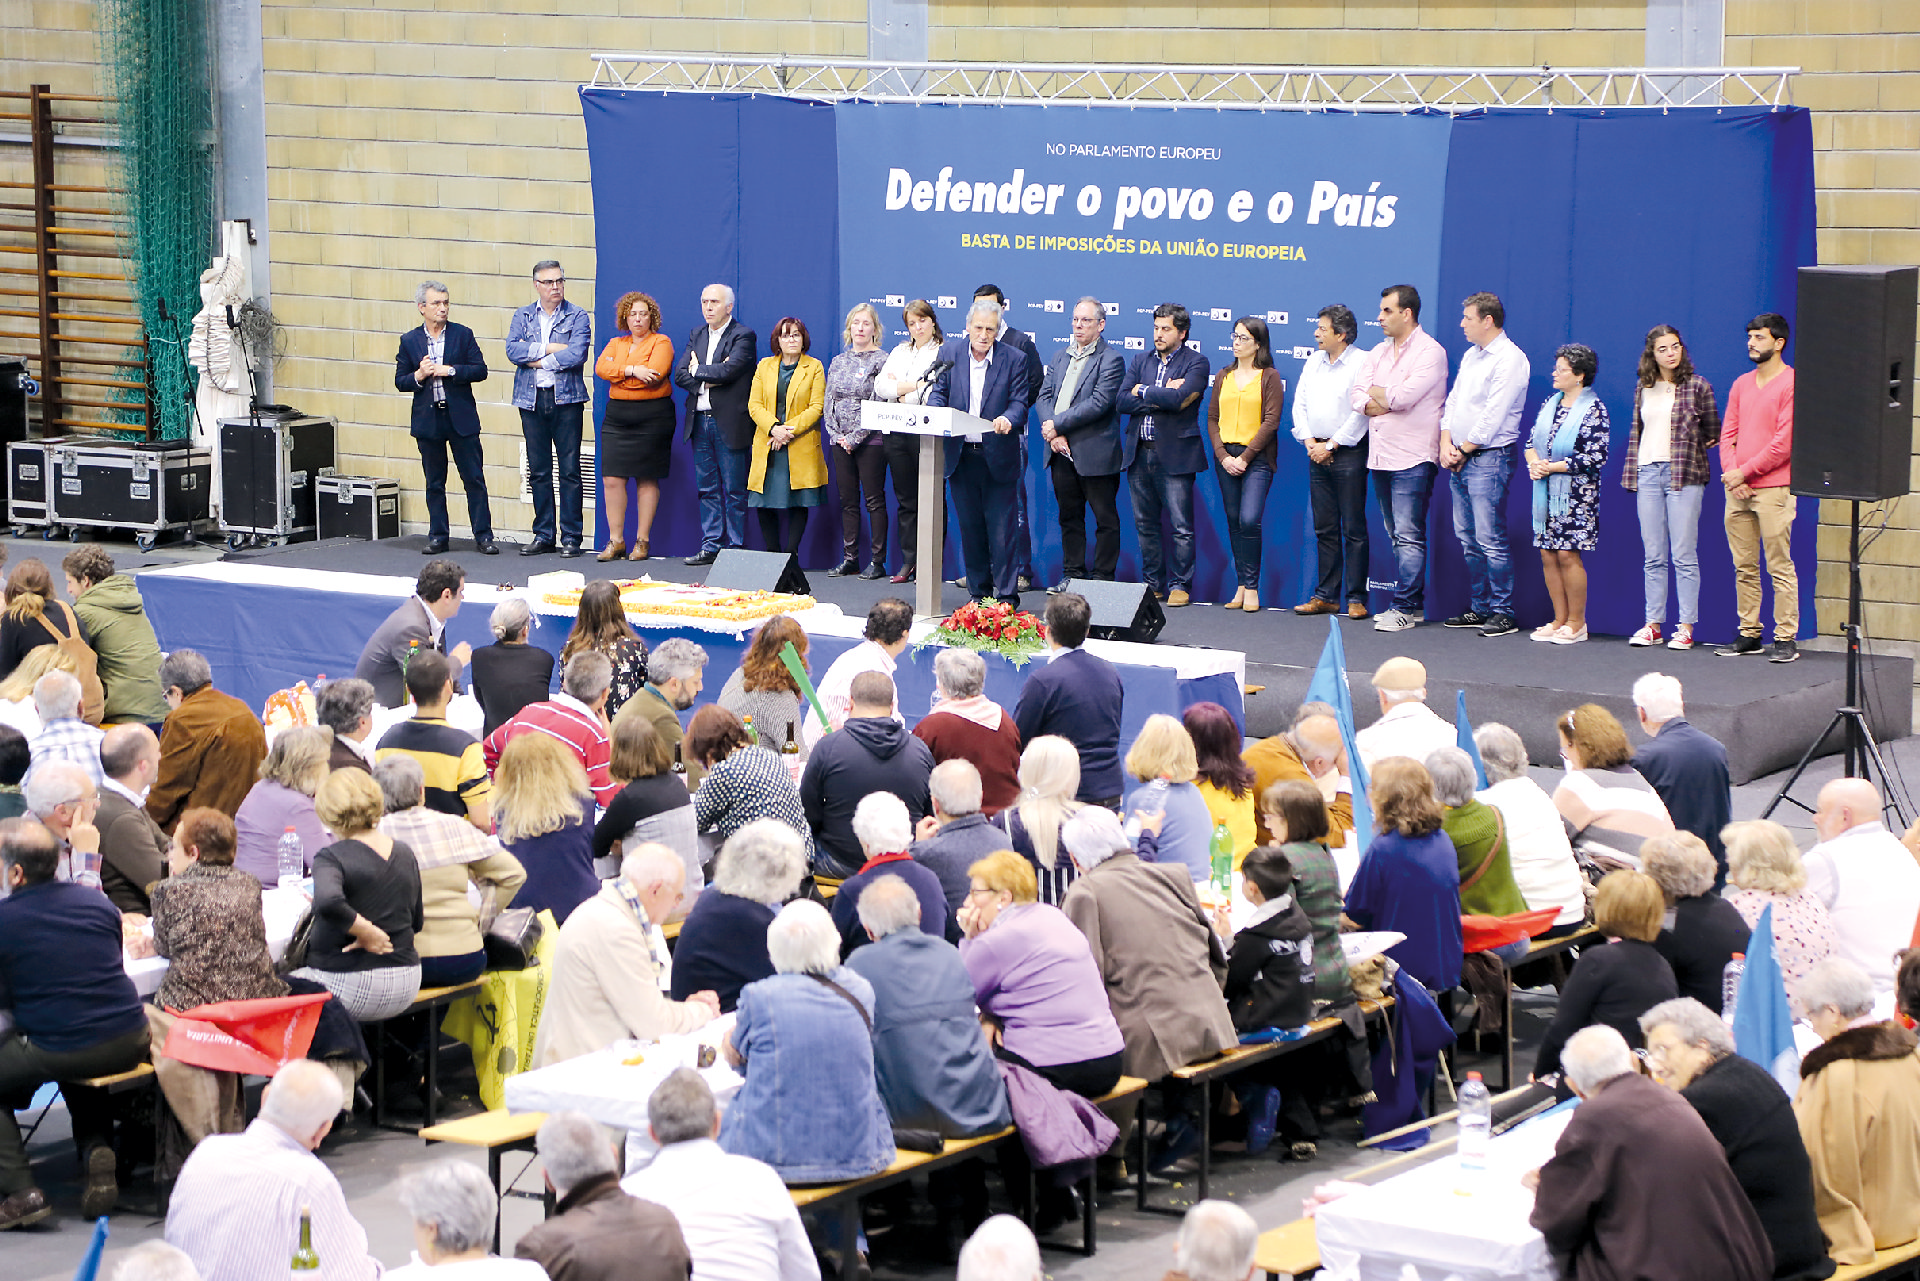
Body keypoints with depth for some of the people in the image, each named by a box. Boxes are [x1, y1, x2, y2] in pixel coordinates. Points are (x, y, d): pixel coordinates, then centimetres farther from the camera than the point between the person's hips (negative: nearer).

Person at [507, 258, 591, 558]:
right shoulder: (523, 316, 12)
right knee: (538, 470, 6)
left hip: (566, 399, -3)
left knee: (570, 470, -4)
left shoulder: (577, 317, 3)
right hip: (531, 399, 3)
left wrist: (537, 360, -8)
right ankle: (543, 535, 13)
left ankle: (571, 537, 0)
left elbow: (577, 354, -12)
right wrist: (549, 348, -12)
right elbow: (512, 350, -4)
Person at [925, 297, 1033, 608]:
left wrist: (1008, 419, -28)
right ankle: (979, 593, 19)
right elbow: (937, 391, 5)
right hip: (960, 454, 3)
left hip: (998, 455, -3)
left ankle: (1007, 597, -1)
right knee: (970, 528, 10)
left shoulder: (1014, 359, -2)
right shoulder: (949, 354, 5)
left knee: (1002, 530, -4)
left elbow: (1020, 401, -5)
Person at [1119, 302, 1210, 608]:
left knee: (1180, 526, -4)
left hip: (1174, 454, -5)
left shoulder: (1195, 363, -2)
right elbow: (1122, 401, 1)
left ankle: (1179, 585, 4)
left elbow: (1177, 399, -19)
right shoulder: (1141, 361, 14)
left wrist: (1142, 392, -5)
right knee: (1145, 524, 10)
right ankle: (1153, 584, 18)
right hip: (1139, 453, 5)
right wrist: (1162, 396, -9)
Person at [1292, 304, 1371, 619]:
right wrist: (1310, 443, 1)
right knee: (1324, 529, 9)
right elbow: (1300, 404, 15)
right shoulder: (1313, 363, 14)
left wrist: (1331, 445, -12)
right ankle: (1325, 596, 13)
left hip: (1349, 452, -7)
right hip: (1318, 452, 7)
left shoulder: (1362, 363, -8)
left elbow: (1361, 412, -14)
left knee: (1354, 529, -4)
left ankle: (1356, 598, -2)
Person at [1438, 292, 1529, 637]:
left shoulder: (1510, 359, -11)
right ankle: (1480, 608, 17)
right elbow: (1453, 401, 17)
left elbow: (1493, 415, -16)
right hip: (1460, 458, 9)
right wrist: (1446, 443, 1)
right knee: (1467, 539, 10)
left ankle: (1503, 613, -6)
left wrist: (1463, 451, -10)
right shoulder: (1471, 356, 17)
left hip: (1489, 457, -9)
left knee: (1490, 539, -10)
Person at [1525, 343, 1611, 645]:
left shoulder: (1593, 409, -7)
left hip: (1575, 493, -7)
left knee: (1567, 554, -8)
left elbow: (1596, 457, -13)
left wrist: (1553, 467, -13)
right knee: (1548, 555, 4)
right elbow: (1532, 440, 17)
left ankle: (1576, 622, 1)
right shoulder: (1551, 403, 14)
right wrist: (1534, 462, -6)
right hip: (1546, 493, 7)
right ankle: (1560, 619, 12)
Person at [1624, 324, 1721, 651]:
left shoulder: (1697, 386, -1)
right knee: (1653, 556, 6)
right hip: (1648, 473, 4)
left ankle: (1686, 627, -1)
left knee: (1683, 556, -4)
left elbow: (1713, 433, 7)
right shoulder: (1643, 387, 11)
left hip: (1684, 476, -4)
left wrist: (1686, 449, 9)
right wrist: (1630, 472, 13)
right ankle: (1653, 624, 10)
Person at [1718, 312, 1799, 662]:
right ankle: (1749, 633, 13)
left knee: (1779, 566, -6)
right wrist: (1731, 472, -3)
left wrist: (1745, 472, -10)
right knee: (1744, 567, 8)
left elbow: (1785, 442, -11)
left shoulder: (1791, 384, -5)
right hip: (1737, 488, 7)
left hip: (1774, 488, -7)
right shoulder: (1742, 384, 17)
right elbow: (1728, 433, 14)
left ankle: (1786, 638, -4)